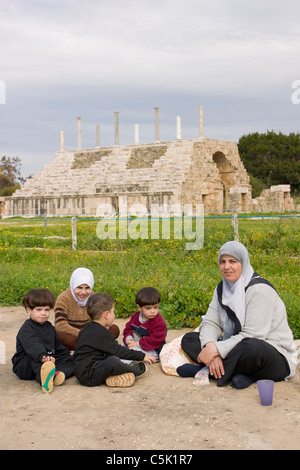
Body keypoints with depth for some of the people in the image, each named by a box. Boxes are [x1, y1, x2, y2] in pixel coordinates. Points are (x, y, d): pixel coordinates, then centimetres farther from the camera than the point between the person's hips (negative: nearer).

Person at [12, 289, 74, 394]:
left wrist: (68, 356, 14)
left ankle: (58, 373, -39)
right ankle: (43, 378, -69)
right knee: (35, 358, -38)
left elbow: (59, 347, 25)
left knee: (71, 362, -6)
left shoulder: (49, 327, 16)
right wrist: (43, 356, -50)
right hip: (24, 366, -7)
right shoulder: (26, 329, -12)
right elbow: (32, 346, -33)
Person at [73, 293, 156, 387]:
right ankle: (136, 370, -3)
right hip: (88, 376, -11)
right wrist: (142, 356, -10)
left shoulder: (88, 329, 15)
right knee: (112, 362, -30)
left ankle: (111, 377, -6)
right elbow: (118, 351, -16)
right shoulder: (101, 333, -15)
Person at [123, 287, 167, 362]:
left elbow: (155, 340, -24)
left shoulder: (159, 323, -19)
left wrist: (138, 344, -23)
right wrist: (129, 340, -9)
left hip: (152, 351, -8)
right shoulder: (135, 316, 4)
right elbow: (128, 329, 13)